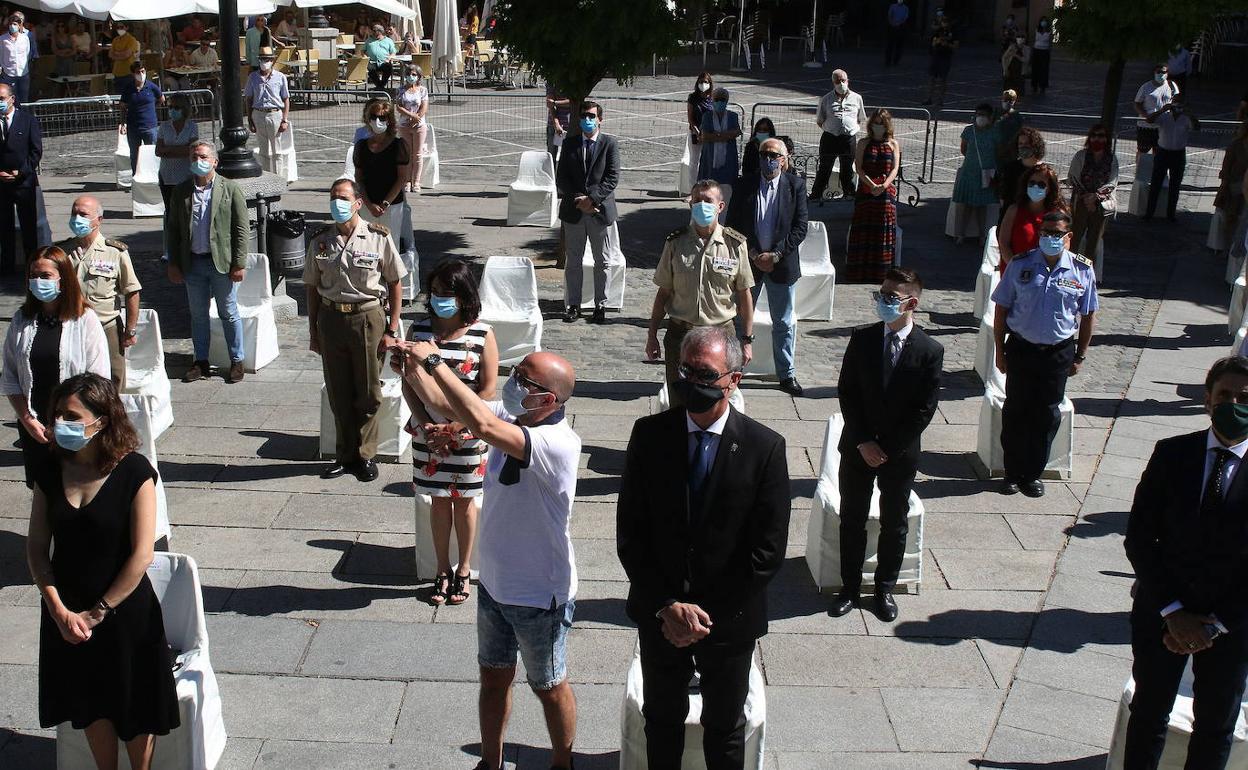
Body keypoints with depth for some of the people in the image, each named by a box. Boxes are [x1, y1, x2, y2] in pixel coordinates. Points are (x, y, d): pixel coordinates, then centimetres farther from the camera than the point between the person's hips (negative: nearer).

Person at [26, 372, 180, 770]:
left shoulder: (134, 471, -18)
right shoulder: (50, 469, -5)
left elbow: (141, 555, -18)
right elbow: (37, 547, -2)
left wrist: (97, 612, -13)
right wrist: (59, 610, -11)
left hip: (125, 611, -4)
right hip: (66, 613, 4)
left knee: (135, 710, 11)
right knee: (92, 706, 20)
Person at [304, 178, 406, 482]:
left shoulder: (378, 237, -6)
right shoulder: (320, 241, 3)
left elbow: (396, 284, -2)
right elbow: (313, 288, 10)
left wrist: (391, 330, -5)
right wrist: (313, 331, 9)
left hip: (368, 318, -3)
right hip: (331, 318, 3)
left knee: (368, 393, 5)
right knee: (338, 393, 10)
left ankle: (365, 455, 20)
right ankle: (346, 455, 23)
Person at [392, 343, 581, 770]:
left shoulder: (559, 443, -32)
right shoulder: (510, 417, -7)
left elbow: (483, 425, -46)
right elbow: (444, 402, -1)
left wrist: (434, 361, -40)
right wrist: (412, 369, -21)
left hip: (540, 597, -7)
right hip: (494, 584, 7)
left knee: (549, 687, 16)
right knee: (494, 677, 23)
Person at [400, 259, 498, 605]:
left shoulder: (482, 335, -11)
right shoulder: (418, 330, -2)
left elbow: (487, 390, -11)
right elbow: (409, 384, 0)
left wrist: (451, 428, -14)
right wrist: (426, 425, -11)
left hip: (467, 433, -2)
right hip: (428, 432, 2)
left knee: (464, 500, 11)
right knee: (439, 499, 12)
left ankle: (463, 570, 27)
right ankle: (442, 570, 26)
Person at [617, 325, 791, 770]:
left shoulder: (765, 448, -14)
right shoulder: (649, 434, -9)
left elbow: (768, 550, -13)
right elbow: (630, 533, -7)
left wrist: (708, 614, -14)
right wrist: (666, 605, -14)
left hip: (729, 618, -1)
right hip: (658, 615, 2)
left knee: (725, 730, 20)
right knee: (662, 719, 22)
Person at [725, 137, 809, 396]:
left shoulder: (795, 185, -3)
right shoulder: (745, 184, -1)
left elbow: (800, 226, -6)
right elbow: (733, 224, -1)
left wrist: (776, 254, -14)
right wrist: (753, 254, -11)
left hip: (782, 264, 0)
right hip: (748, 262, 1)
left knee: (784, 323, 10)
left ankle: (786, 374, 22)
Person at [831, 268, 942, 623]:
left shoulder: (930, 351, -12)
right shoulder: (862, 339, -6)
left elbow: (924, 410, -10)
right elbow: (846, 392, -4)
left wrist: (887, 448, -12)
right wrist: (862, 442, -11)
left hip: (901, 454, -2)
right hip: (858, 448, 2)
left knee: (894, 524, 12)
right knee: (852, 520, 11)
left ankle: (885, 589, 29)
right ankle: (850, 587, 26)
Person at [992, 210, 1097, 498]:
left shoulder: (1083, 270, -4)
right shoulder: (1020, 265, -5)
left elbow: (1088, 316, 5)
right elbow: (1002, 309, 1)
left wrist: (1079, 356, 5)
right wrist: (1000, 350, 0)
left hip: (1059, 352, 0)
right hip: (1021, 349, 0)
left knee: (1047, 415, 9)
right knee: (1015, 412, 8)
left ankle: (1033, 474, 24)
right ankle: (1013, 472, 22)